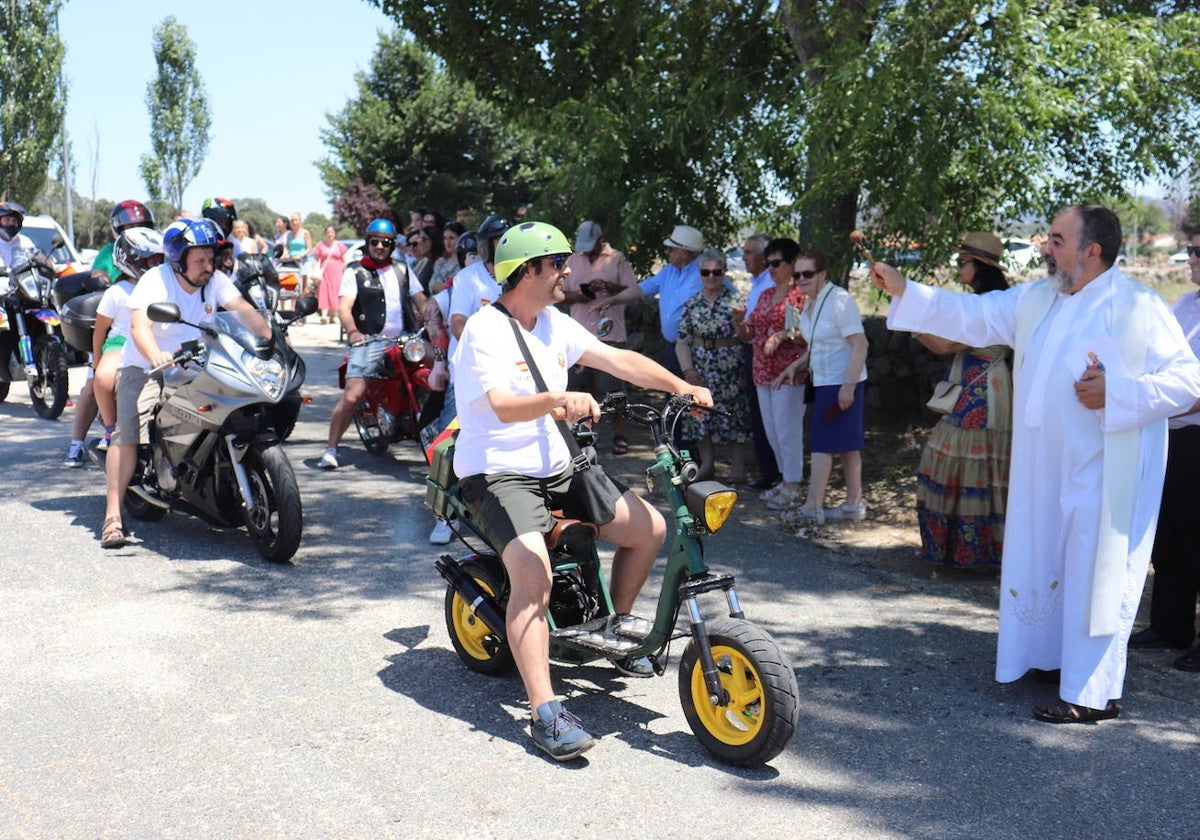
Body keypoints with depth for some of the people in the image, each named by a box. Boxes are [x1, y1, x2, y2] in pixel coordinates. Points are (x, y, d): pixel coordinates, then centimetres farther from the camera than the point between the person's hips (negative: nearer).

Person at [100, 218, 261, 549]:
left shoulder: (216, 281, -2)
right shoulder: (156, 280, -15)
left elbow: (243, 309, -16)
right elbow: (139, 324, -29)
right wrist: (156, 356, -50)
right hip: (146, 366, -4)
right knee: (128, 432, -21)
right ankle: (113, 516, -20)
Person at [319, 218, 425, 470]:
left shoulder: (402, 270, 19)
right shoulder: (355, 271, 7)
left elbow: (421, 301, 17)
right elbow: (344, 308, -6)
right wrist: (352, 331, -25)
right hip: (369, 341, -4)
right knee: (351, 397, -15)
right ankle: (331, 449, -2)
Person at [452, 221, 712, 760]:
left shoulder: (554, 324, 10)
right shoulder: (485, 330, -14)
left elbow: (618, 359, 4)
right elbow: (504, 406, -30)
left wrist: (680, 386, -9)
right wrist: (558, 400, -49)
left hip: (557, 467, 8)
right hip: (498, 473, -8)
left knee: (650, 528, 4)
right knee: (534, 574, -31)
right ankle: (545, 712, -27)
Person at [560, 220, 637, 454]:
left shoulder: (618, 259, 1)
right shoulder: (573, 261, 13)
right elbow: (560, 294, 14)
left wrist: (609, 287, -20)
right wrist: (576, 296, -8)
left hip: (610, 333, -4)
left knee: (613, 388, -2)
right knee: (584, 386, 9)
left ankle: (619, 435, 5)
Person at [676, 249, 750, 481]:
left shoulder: (735, 300, -1)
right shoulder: (692, 304, 7)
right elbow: (682, 340, 7)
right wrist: (687, 369, -4)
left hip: (730, 371, -3)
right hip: (700, 371, 3)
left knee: (733, 415, -2)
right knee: (700, 415, 6)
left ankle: (737, 467, 9)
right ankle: (707, 464, 21)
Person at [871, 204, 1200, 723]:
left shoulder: (1138, 309, -12)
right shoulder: (1036, 299, 7)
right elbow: (972, 316, 12)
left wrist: (1117, 391, -23)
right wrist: (903, 291, 7)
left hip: (1101, 475, -7)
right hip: (1047, 468, 7)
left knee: (1094, 575, -2)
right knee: (1049, 564, 16)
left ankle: (1093, 694, 7)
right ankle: (1057, 658, 34)